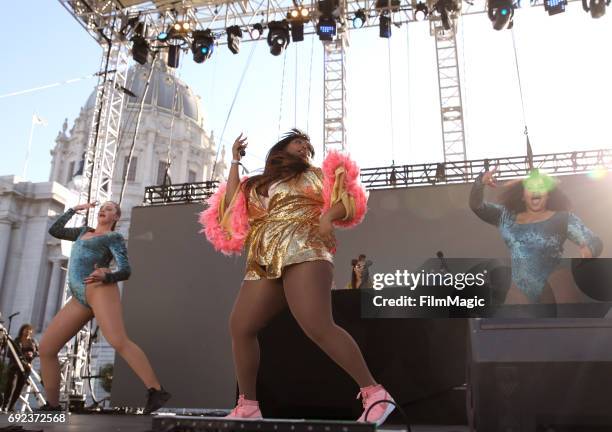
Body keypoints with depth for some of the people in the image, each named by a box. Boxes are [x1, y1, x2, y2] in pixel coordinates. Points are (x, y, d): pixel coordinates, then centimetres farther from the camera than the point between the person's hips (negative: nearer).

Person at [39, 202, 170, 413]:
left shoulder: (114, 237, 11)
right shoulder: (85, 231, 34)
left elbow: (125, 271, -1)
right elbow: (54, 230, 36)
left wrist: (105, 277, -23)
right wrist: (74, 209, 36)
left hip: (99, 290, -7)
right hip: (80, 300, 7)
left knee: (119, 342, -27)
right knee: (46, 348, 1)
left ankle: (156, 392, -31)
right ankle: (52, 406, 12)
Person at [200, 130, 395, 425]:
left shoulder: (314, 174, 21)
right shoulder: (256, 185, 31)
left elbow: (347, 200, 9)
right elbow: (231, 206, 16)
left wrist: (328, 215, -14)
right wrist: (235, 162, 23)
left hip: (303, 253, -5)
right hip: (264, 265, 5)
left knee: (318, 327, -22)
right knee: (240, 327, -5)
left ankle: (375, 395, -17)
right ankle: (247, 406, 8)